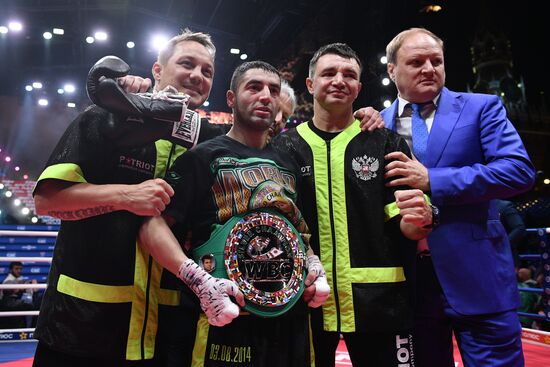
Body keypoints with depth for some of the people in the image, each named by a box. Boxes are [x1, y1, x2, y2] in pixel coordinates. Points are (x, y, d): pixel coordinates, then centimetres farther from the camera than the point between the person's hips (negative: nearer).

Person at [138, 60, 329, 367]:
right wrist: (199, 280, -23)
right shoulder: (203, 156, -4)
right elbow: (153, 223, -13)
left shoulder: (289, 164, 15)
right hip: (230, 313, -5)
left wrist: (314, 264, 5)